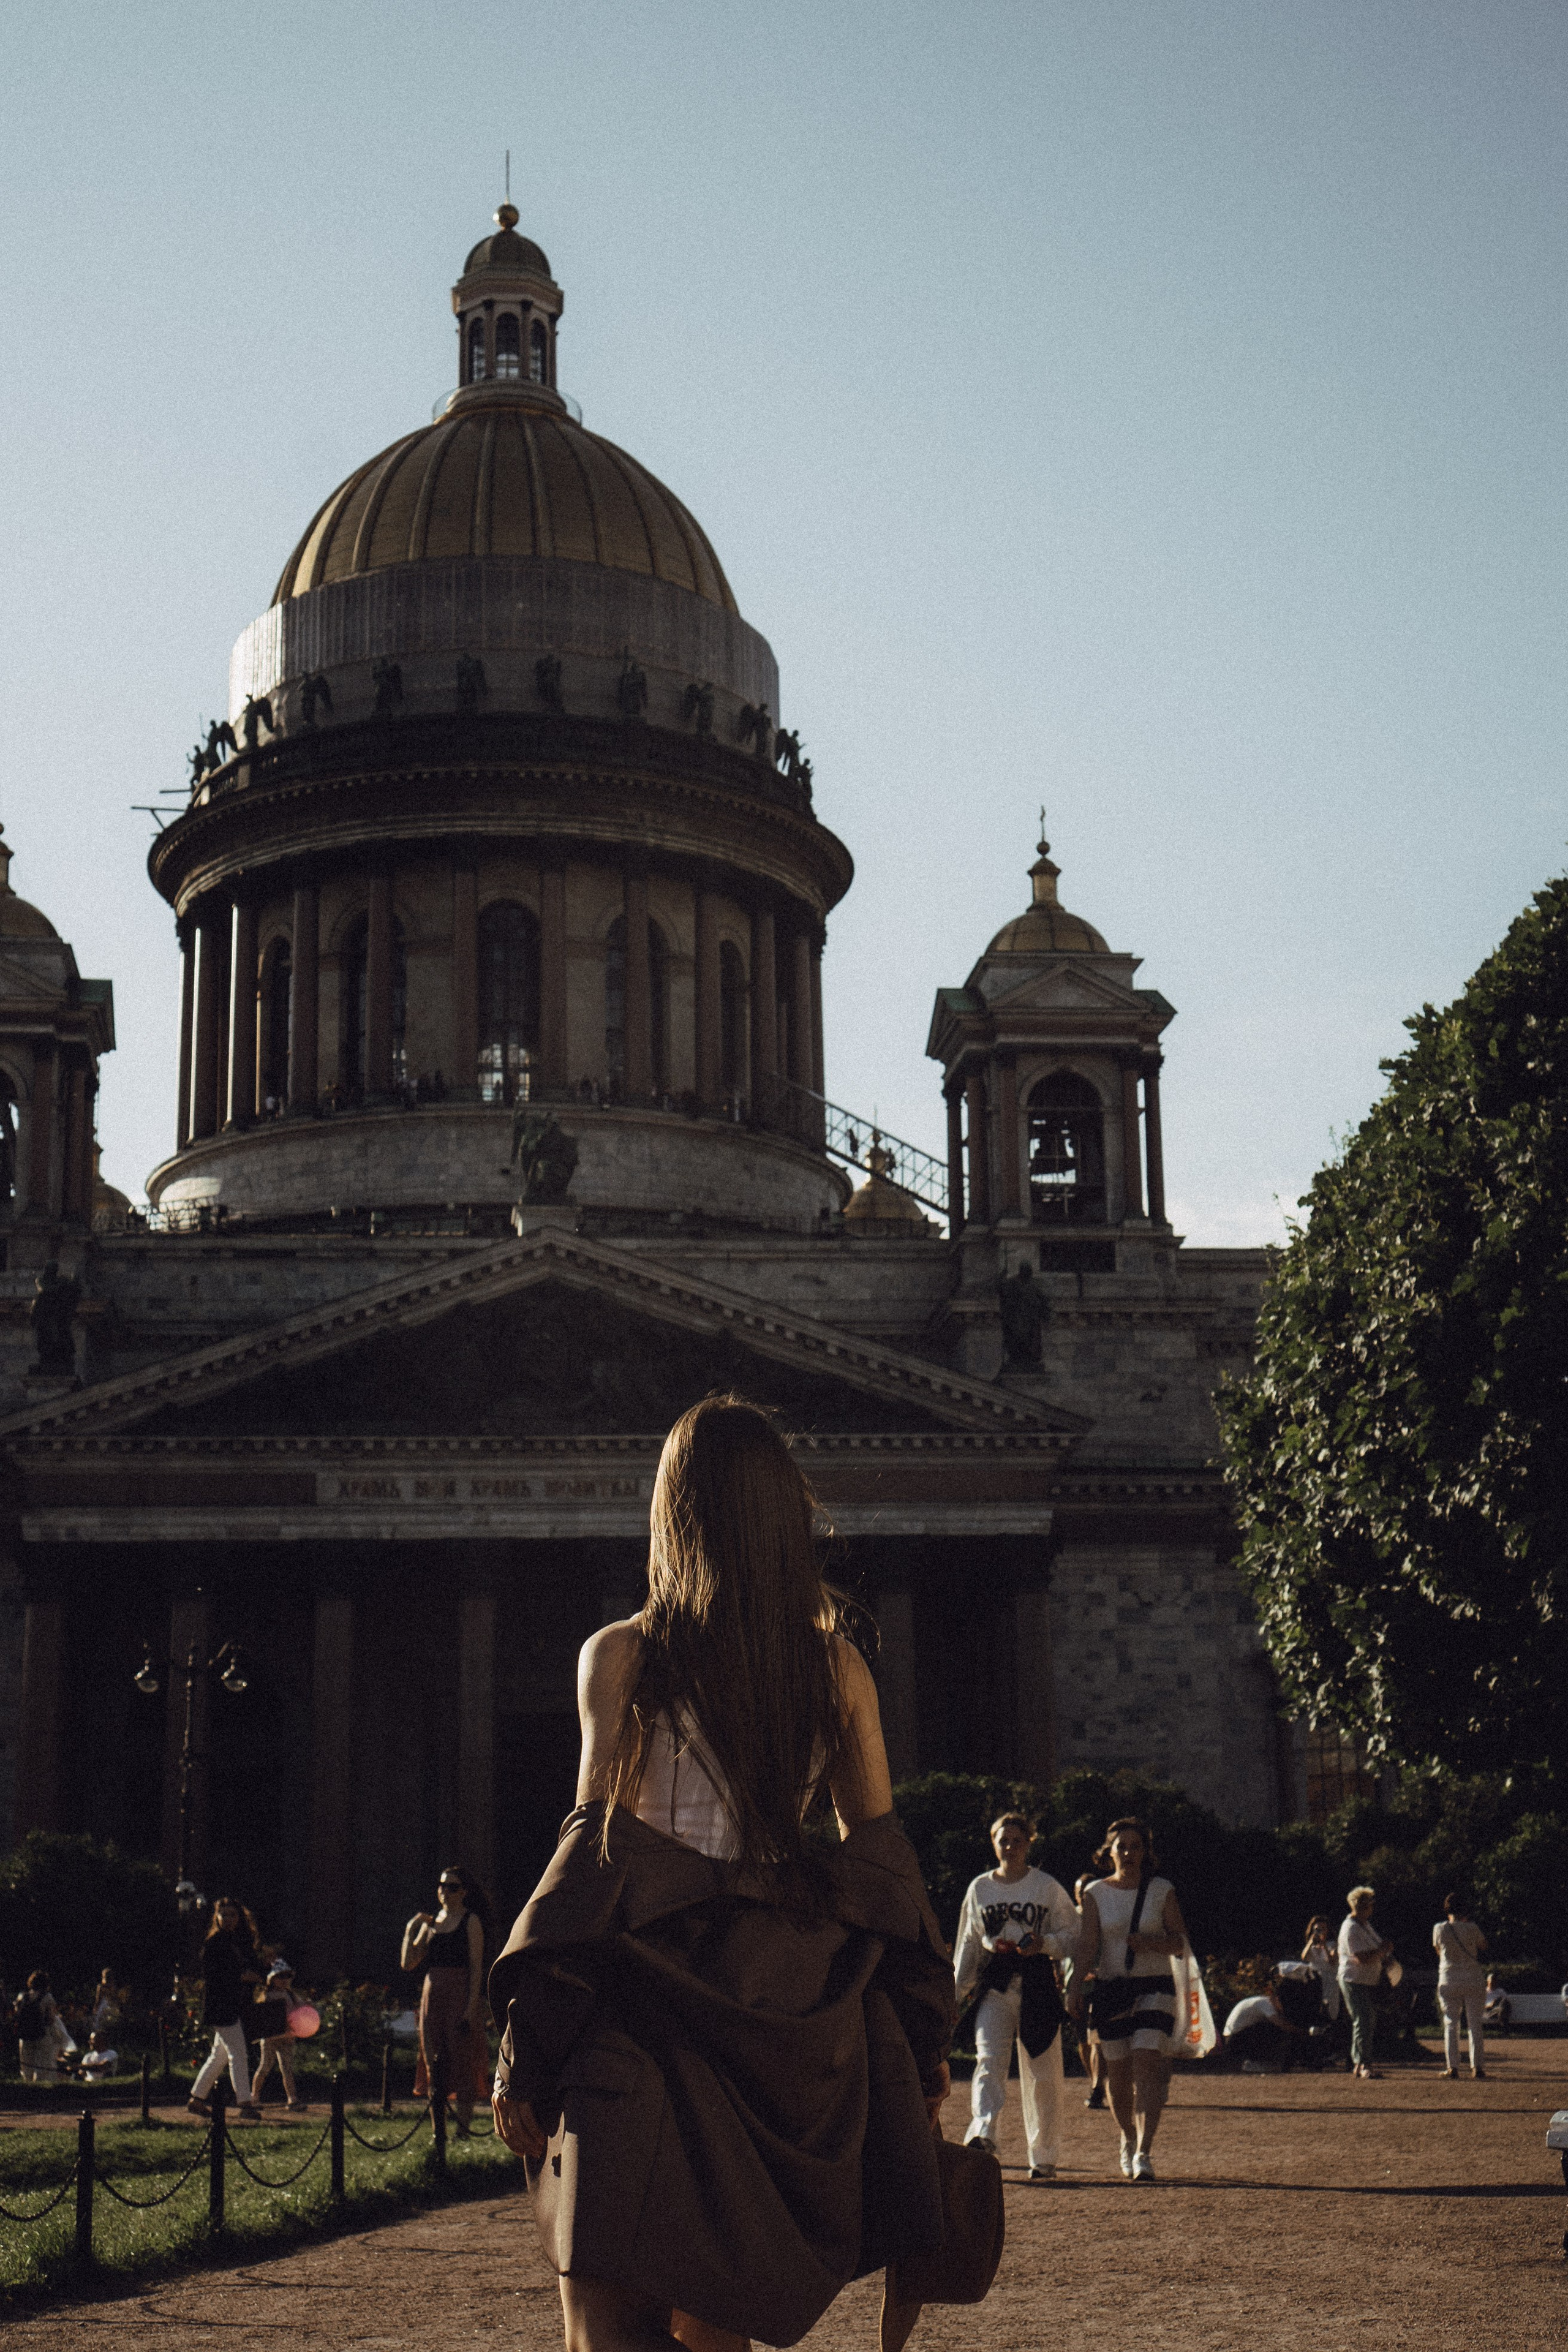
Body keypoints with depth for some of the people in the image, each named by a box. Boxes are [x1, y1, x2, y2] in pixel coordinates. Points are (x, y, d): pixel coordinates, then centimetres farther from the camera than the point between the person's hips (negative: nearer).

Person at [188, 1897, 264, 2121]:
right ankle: (245, 2104, -9)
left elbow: (256, 1969, 16)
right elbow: (209, 1976, -16)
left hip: (237, 2006, 8)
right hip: (220, 2007, -8)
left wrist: (254, 1976, -7)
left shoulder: (243, 1940, 12)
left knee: (219, 2055, 15)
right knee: (238, 2054, -11)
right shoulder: (213, 1944, -9)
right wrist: (240, 1977, -16)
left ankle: (197, 2099, 24)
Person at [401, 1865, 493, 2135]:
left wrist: (472, 2007, -16)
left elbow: (476, 1967, -8)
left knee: (461, 2063, -5)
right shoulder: (430, 1923, 14)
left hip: (460, 1997, -6)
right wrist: (411, 1931, 0)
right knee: (433, 2065, 5)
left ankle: (462, 2131, -3)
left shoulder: (471, 1922, -2)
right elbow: (409, 1964, 12)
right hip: (432, 1997, 6)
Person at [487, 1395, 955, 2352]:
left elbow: (598, 1851, -9)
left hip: (660, 1997, -4)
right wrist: (923, 2045, 14)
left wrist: (525, 2056, -6)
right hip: (796, 2016, 5)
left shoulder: (621, 1657, -4)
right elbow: (880, 1851, 7)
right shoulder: (838, 1664, 6)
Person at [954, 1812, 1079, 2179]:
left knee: (1042, 2073, 1)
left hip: (1038, 1984, -1)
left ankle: (1044, 2157, 11)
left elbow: (1072, 1936, 5)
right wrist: (960, 1992, 15)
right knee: (989, 2058, -19)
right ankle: (982, 2132, -35)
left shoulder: (1046, 1887, 4)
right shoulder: (980, 1888, 11)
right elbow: (968, 1944, 18)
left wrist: (1044, 1944, -14)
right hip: (995, 1984, 1)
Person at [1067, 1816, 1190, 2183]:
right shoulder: (1096, 1894, 4)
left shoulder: (1162, 1891, 3)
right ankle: (1129, 2139, 32)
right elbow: (1088, 1946, -2)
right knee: (1118, 2074, 6)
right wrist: (1075, 1988, -15)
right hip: (1110, 1988, 1)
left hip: (1154, 1988, -1)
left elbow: (1180, 1942, 3)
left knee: (1147, 2069, -15)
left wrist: (1152, 1943, -17)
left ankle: (1143, 2153, -18)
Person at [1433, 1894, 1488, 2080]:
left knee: (1450, 2024, 7)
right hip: (1474, 1980, -1)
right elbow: (1483, 1946, 11)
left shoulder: (1439, 1929, -2)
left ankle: (1452, 2067, 1)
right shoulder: (1471, 1928, -7)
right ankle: (1477, 2067, 1)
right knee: (1475, 2024, 5)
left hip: (1449, 1980, 1)